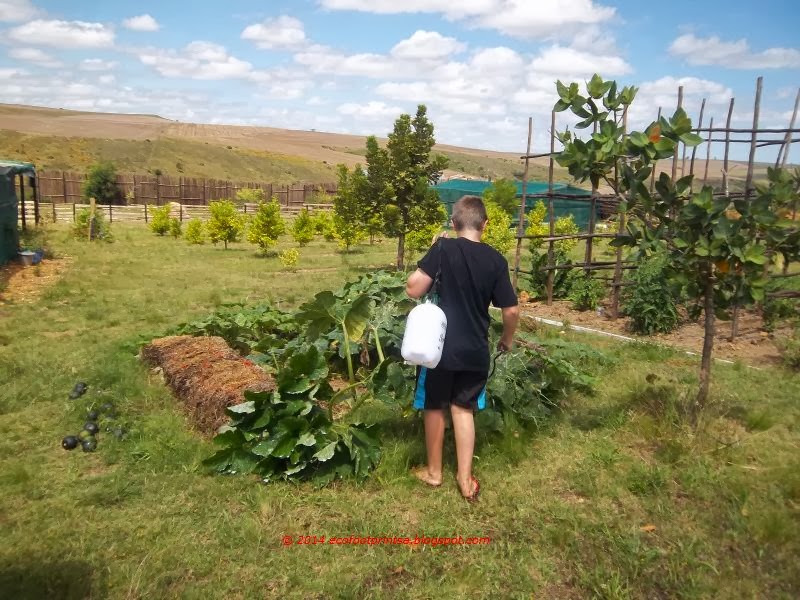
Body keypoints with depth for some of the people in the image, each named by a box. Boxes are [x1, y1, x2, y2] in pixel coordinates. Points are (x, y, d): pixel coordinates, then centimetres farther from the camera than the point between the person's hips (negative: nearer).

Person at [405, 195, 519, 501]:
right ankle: (465, 479, 20)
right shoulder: (496, 260, -3)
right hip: (476, 350, 3)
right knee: (463, 409, 16)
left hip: (440, 346, -2)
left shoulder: (444, 248, -13)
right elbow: (511, 310, 0)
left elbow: (413, 289, -17)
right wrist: (507, 339, 18)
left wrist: (432, 252, -3)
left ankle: (433, 471, 30)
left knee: (435, 408, 15)